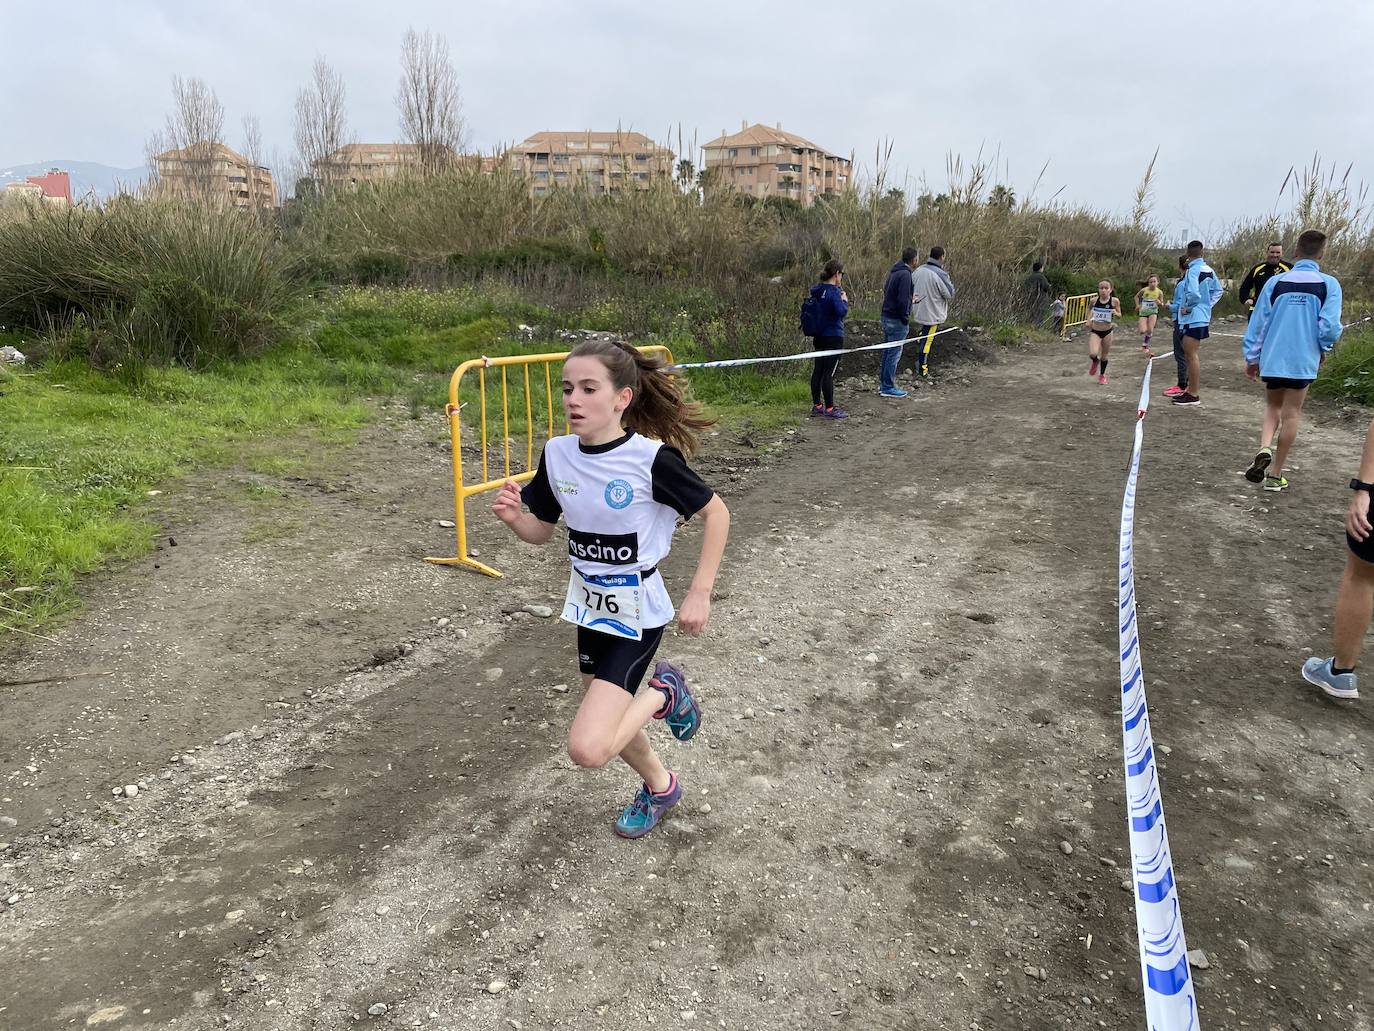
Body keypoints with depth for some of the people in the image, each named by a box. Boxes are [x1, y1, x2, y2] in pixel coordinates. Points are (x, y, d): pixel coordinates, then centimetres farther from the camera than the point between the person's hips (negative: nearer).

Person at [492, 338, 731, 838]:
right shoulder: (557, 454, -7)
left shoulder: (652, 458, -23)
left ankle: (664, 693, 12)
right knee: (606, 718, 24)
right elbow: (540, 530, 5)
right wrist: (513, 516, -17)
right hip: (590, 607, 6)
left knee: (587, 749, -16)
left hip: (637, 615, -6)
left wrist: (700, 593, -14)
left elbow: (716, 513, -11)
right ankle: (660, 786, 54)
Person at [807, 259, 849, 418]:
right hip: (833, 337, -8)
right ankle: (829, 408, 2)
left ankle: (817, 405, 19)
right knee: (829, 373, -4)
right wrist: (845, 300, -8)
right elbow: (841, 312, -27)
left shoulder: (817, 290, 8)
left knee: (817, 371, 11)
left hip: (819, 336, 8)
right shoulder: (833, 291, -17)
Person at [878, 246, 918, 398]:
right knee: (894, 353, -3)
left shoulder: (893, 271, 11)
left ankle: (883, 383, 24)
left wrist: (910, 299, 25)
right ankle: (888, 387, 2)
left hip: (886, 316, 9)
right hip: (896, 320, -9)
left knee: (888, 351, 17)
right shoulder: (905, 274, -17)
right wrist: (905, 318, -13)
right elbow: (903, 299, -23)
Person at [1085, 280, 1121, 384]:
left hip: (1107, 332, 0)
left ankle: (1102, 375, 38)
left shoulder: (1115, 301, -11)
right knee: (1093, 354, -21)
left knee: (1104, 357, 12)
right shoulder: (1094, 300, -8)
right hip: (1095, 331, 0)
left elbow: (1120, 315, 2)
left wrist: (1116, 313, -21)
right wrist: (1089, 320, 4)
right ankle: (1095, 362, 17)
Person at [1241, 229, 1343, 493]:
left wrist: (1252, 358, 10)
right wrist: (1323, 349, 9)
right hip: (1303, 361, -1)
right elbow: (1330, 327, -12)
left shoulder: (1275, 282, -2)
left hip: (1272, 359, 2)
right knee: (1291, 414, 8)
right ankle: (1275, 475, 13)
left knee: (1273, 406, 21)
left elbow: (1258, 323, 1)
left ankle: (1264, 448, -7)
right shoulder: (1329, 285, -7)